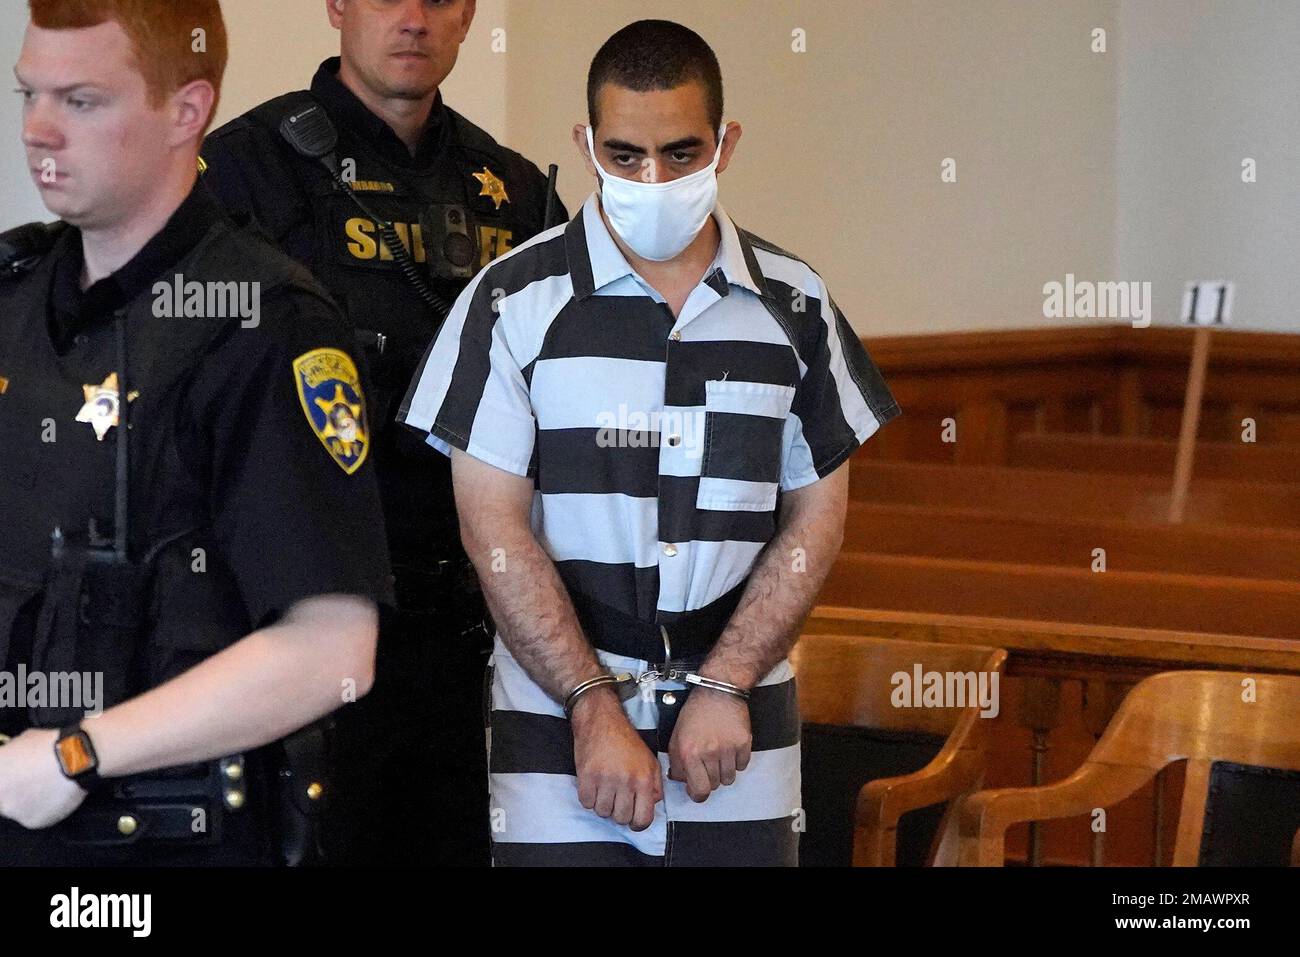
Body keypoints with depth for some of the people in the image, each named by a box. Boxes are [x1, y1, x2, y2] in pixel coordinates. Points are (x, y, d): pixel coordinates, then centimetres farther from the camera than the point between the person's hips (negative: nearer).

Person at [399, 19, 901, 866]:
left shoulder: (795, 306, 6)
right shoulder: (514, 302, -2)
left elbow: (816, 517, 6)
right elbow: (495, 528, -5)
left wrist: (726, 687, -5)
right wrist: (595, 709, -11)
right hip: (559, 727, -2)